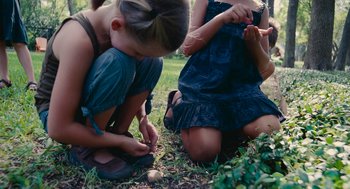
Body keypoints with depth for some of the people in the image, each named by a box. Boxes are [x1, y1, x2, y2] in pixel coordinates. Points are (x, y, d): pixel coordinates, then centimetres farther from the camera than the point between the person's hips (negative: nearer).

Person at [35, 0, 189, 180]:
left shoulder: (132, 28, -13)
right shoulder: (79, 38, -34)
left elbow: (127, 83, 6)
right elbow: (58, 129, -30)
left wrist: (142, 117, -9)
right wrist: (121, 142, -22)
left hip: (97, 107, 6)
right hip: (59, 115, -6)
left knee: (152, 62, -14)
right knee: (117, 63, -33)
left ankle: (118, 133, -4)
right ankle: (86, 148, -15)